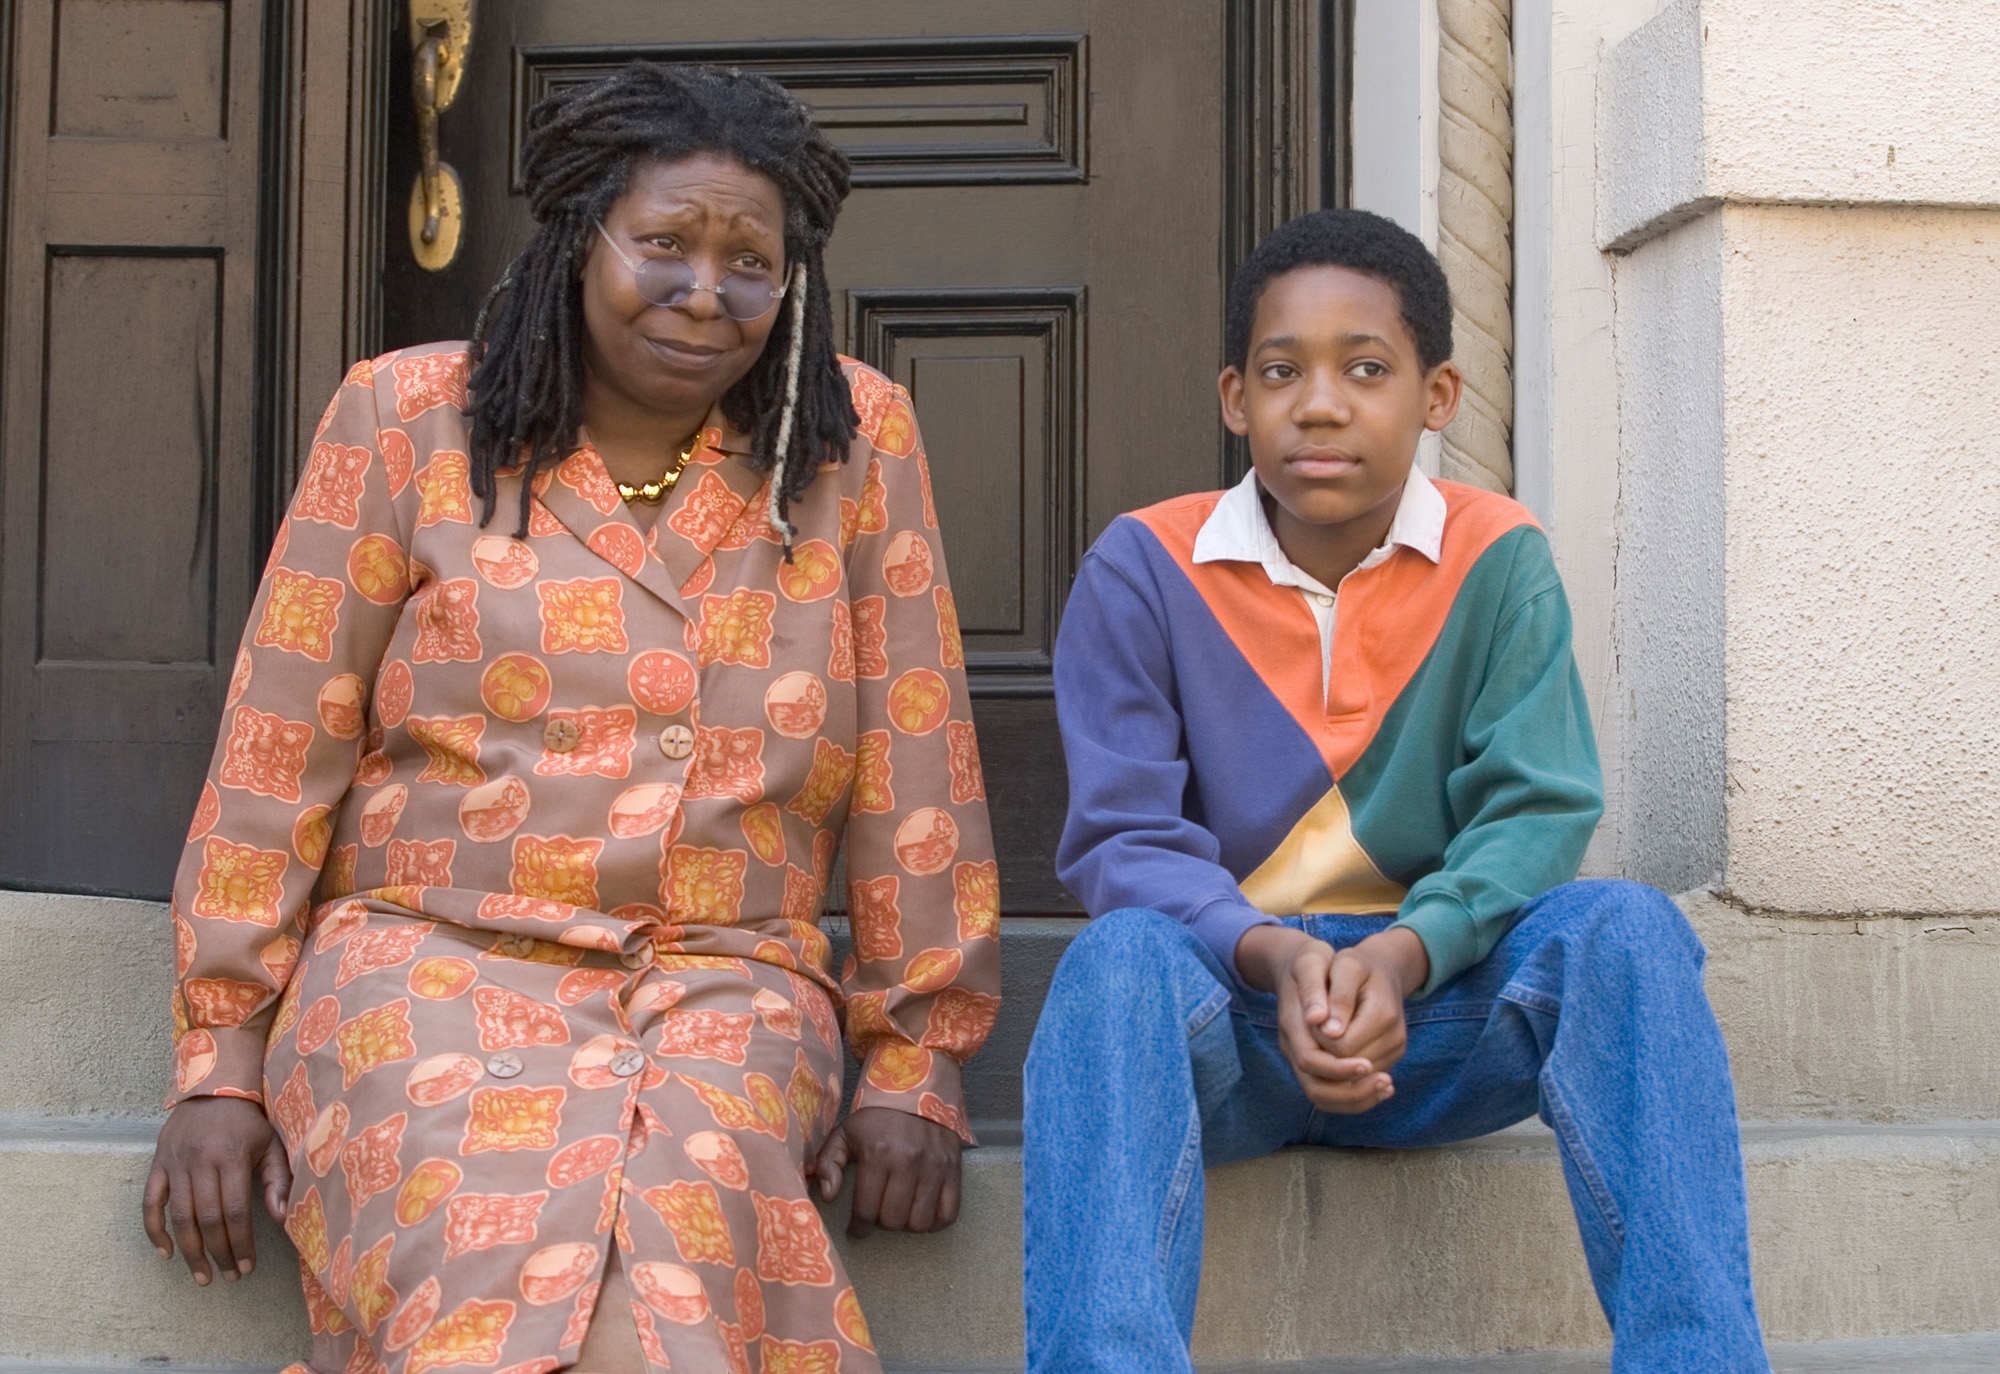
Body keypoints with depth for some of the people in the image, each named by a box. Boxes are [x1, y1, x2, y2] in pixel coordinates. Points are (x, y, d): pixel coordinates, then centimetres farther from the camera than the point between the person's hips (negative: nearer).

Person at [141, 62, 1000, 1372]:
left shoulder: (857, 441, 5)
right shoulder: (408, 419, 4)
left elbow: (915, 765, 5)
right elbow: (280, 749, 3)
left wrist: (916, 1064, 3)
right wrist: (221, 1057, 1)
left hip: (723, 982, 1)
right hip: (428, 960, 0)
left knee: (681, 1223, -31)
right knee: (494, 1253, -31)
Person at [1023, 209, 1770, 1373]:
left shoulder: (1498, 560, 1)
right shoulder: (1144, 568, -2)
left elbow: (1536, 810, -5)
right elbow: (1122, 841, -6)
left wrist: (1404, 954, -25)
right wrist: (1273, 956, -26)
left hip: (1436, 1002, 1)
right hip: (1229, 997, -1)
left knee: (1626, 929, -27)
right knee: (1119, 962, -35)